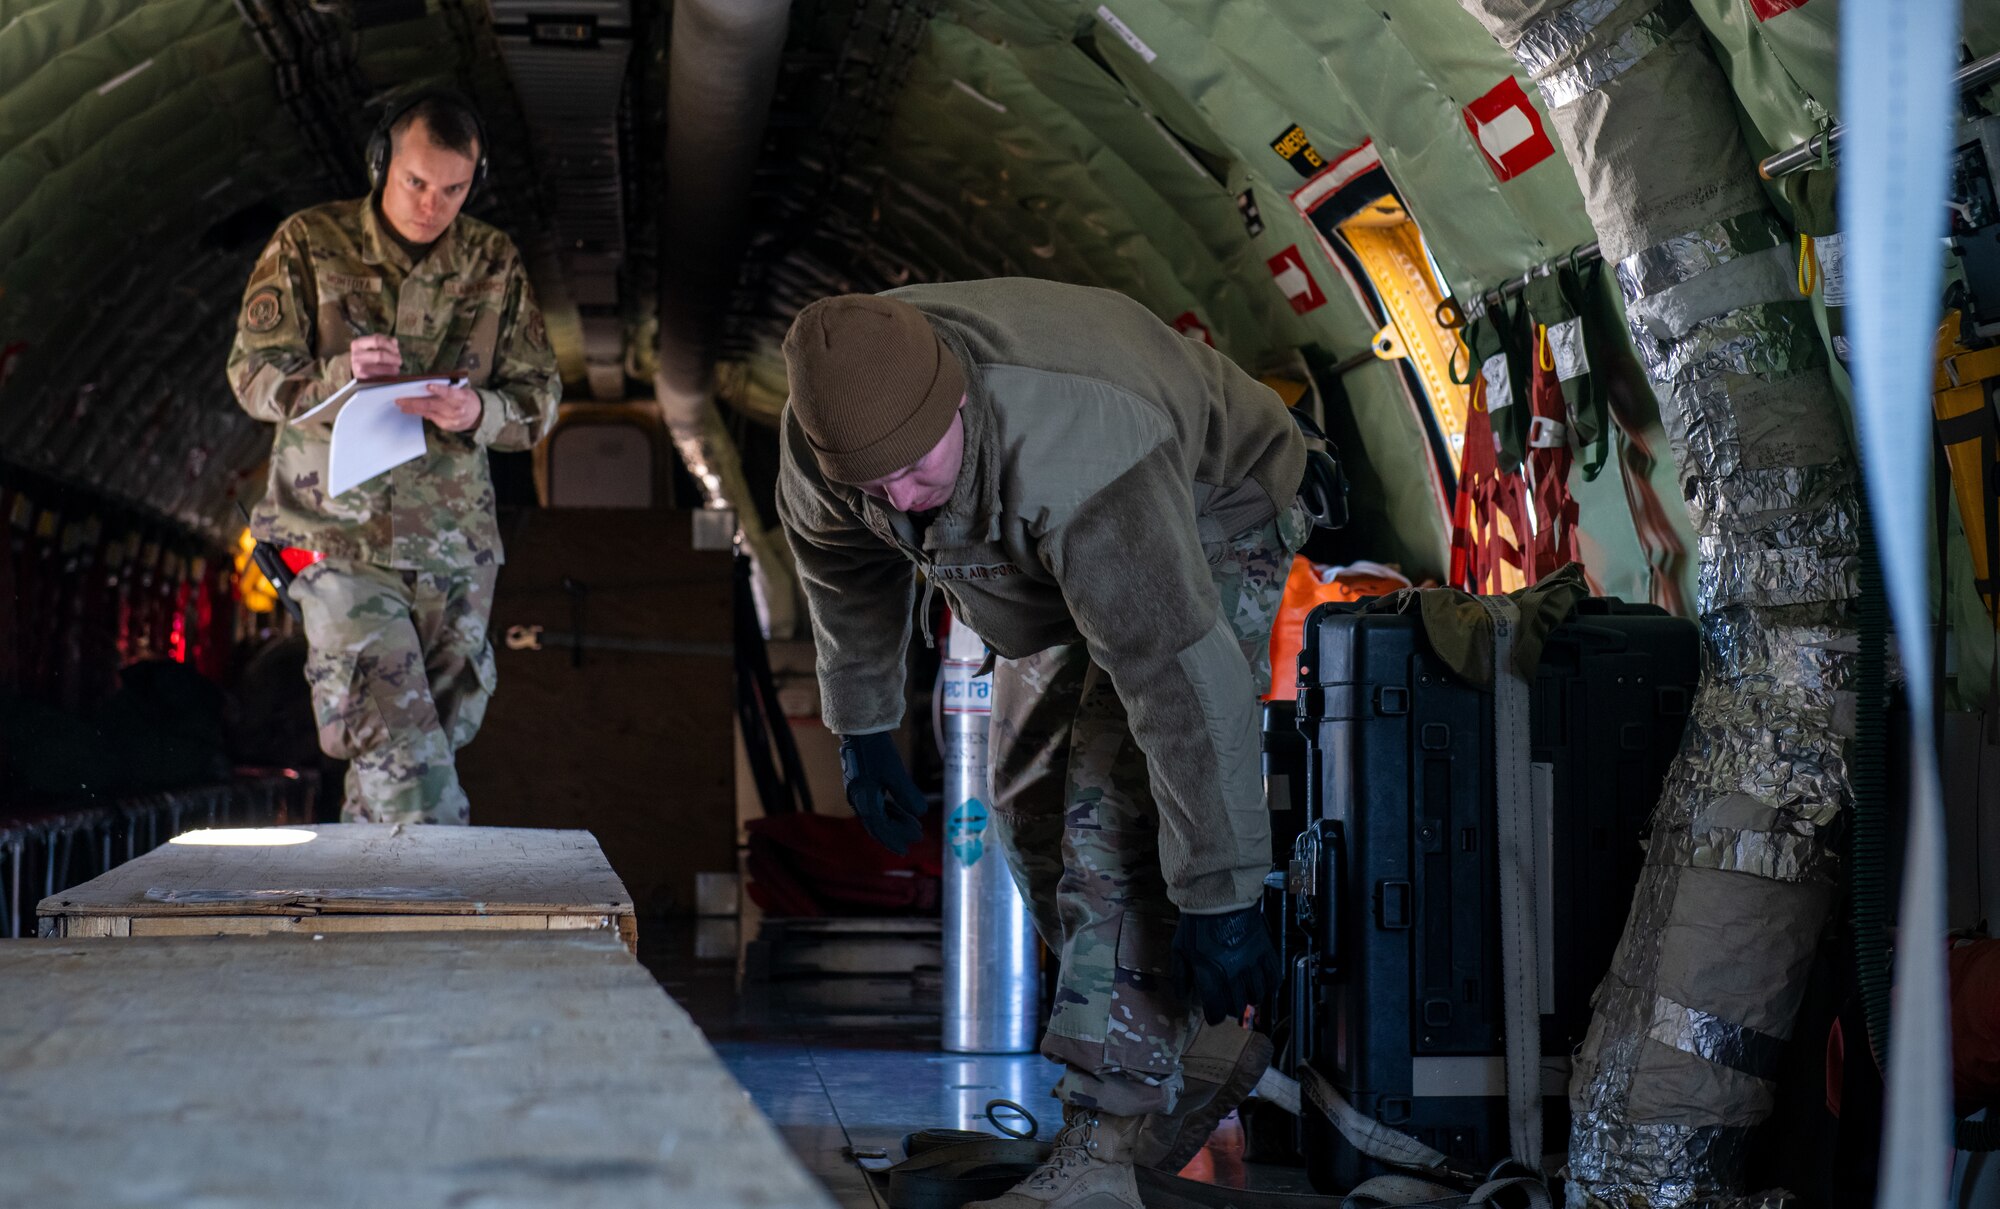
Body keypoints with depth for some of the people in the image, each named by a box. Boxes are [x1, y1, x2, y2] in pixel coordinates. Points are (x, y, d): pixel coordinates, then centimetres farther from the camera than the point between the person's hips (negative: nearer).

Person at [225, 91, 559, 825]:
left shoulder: (495, 263, 7)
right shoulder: (310, 243, -1)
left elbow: (540, 396, 6)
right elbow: (252, 374, -2)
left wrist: (477, 412, -18)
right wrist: (342, 375, -23)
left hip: (454, 538, 4)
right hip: (343, 534, -4)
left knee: (440, 729, 10)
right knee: (396, 742, -15)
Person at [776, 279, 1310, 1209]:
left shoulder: (1073, 459, -45)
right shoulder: (831, 421, -23)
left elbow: (1179, 680, -43)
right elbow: (843, 567, 0)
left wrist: (1219, 897, -39)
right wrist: (861, 728, 10)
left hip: (1202, 542, -8)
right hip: (1052, 572, 8)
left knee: (1115, 826, -19)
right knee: (1032, 811, 10)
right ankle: (1195, 1053, 25)